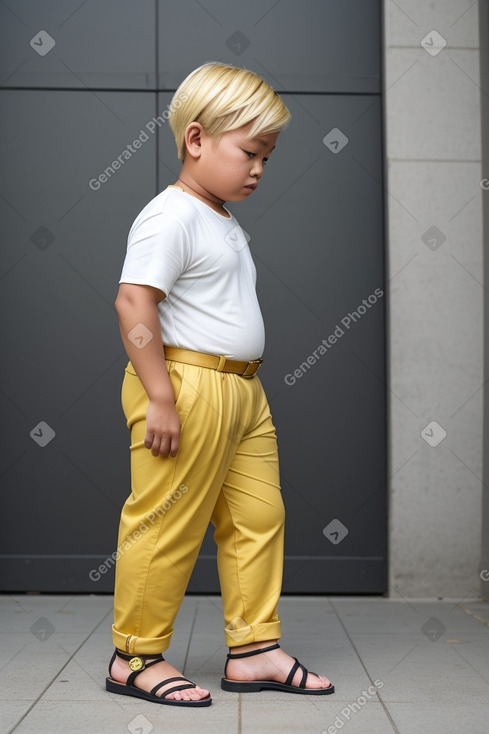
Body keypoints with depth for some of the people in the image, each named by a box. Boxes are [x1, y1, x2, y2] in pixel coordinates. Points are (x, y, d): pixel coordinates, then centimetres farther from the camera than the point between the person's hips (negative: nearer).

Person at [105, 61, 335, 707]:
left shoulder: (225, 224, 19)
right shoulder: (170, 217, -12)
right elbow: (134, 302, -20)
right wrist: (160, 396, -23)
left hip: (240, 390, 10)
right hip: (186, 386, -10)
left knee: (258, 518, 11)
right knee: (168, 526, -2)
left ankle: (254, 649, 21)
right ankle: (135, 657, 14)